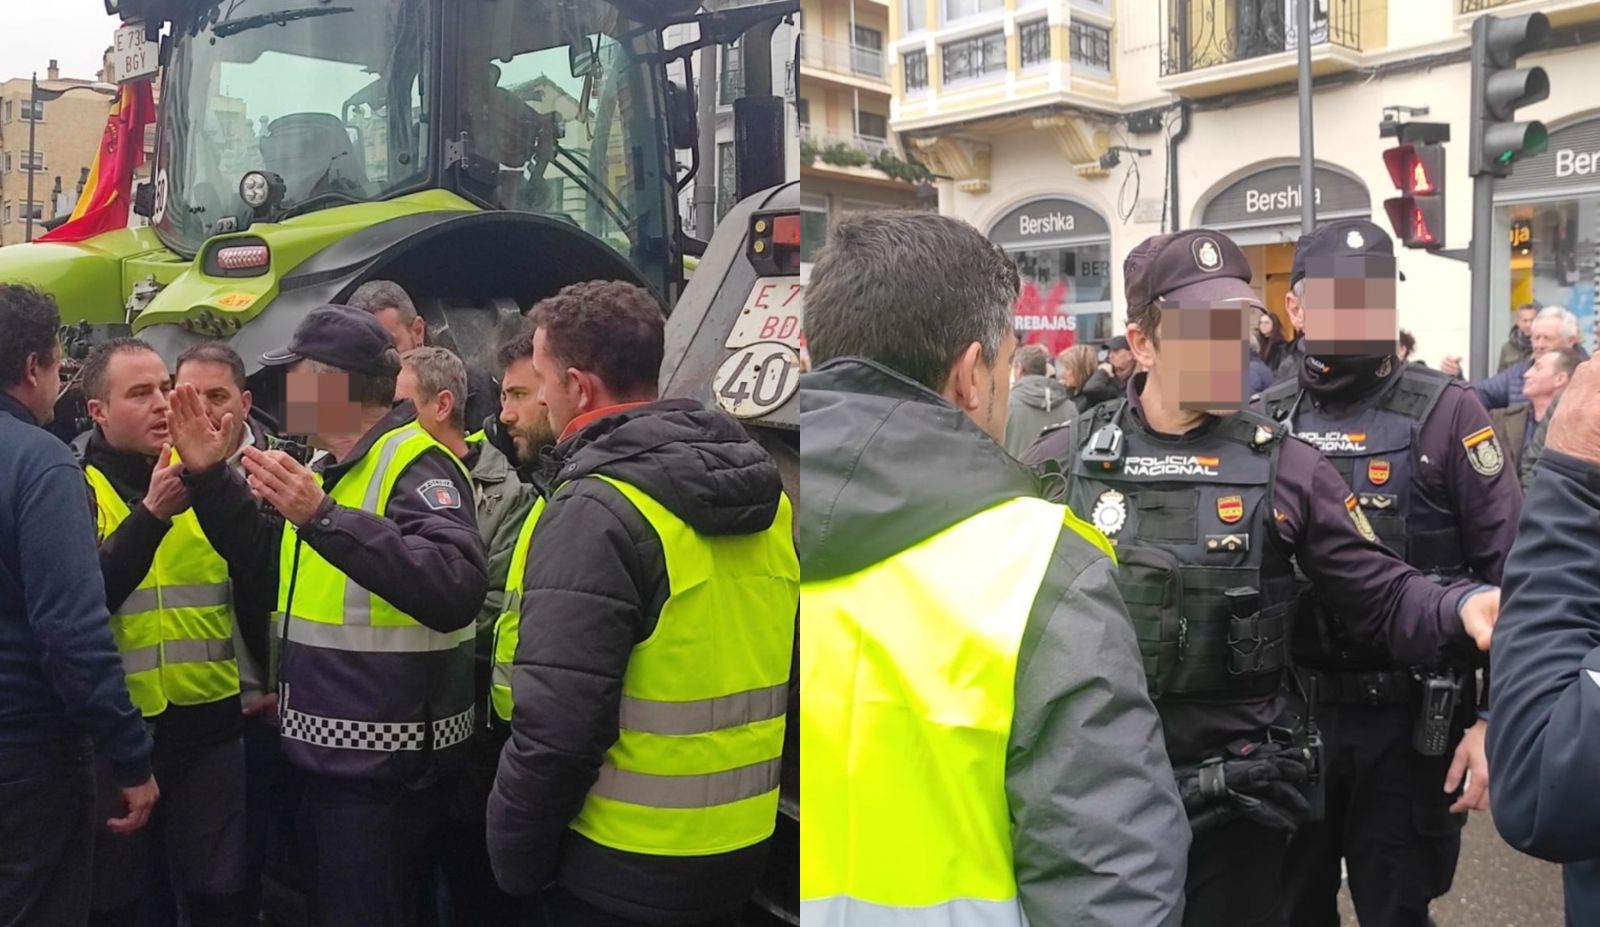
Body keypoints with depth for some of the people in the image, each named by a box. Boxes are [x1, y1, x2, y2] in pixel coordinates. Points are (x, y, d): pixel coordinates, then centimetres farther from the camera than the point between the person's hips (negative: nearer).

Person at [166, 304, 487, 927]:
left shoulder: (415, 464, -19)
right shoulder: (327, 470, 14)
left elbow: (456, 591, -34)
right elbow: (269, 561, 22)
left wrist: (324, 517, -41)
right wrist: (210, 479, 9)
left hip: (384, 765, -10)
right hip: (330, 754, 10)